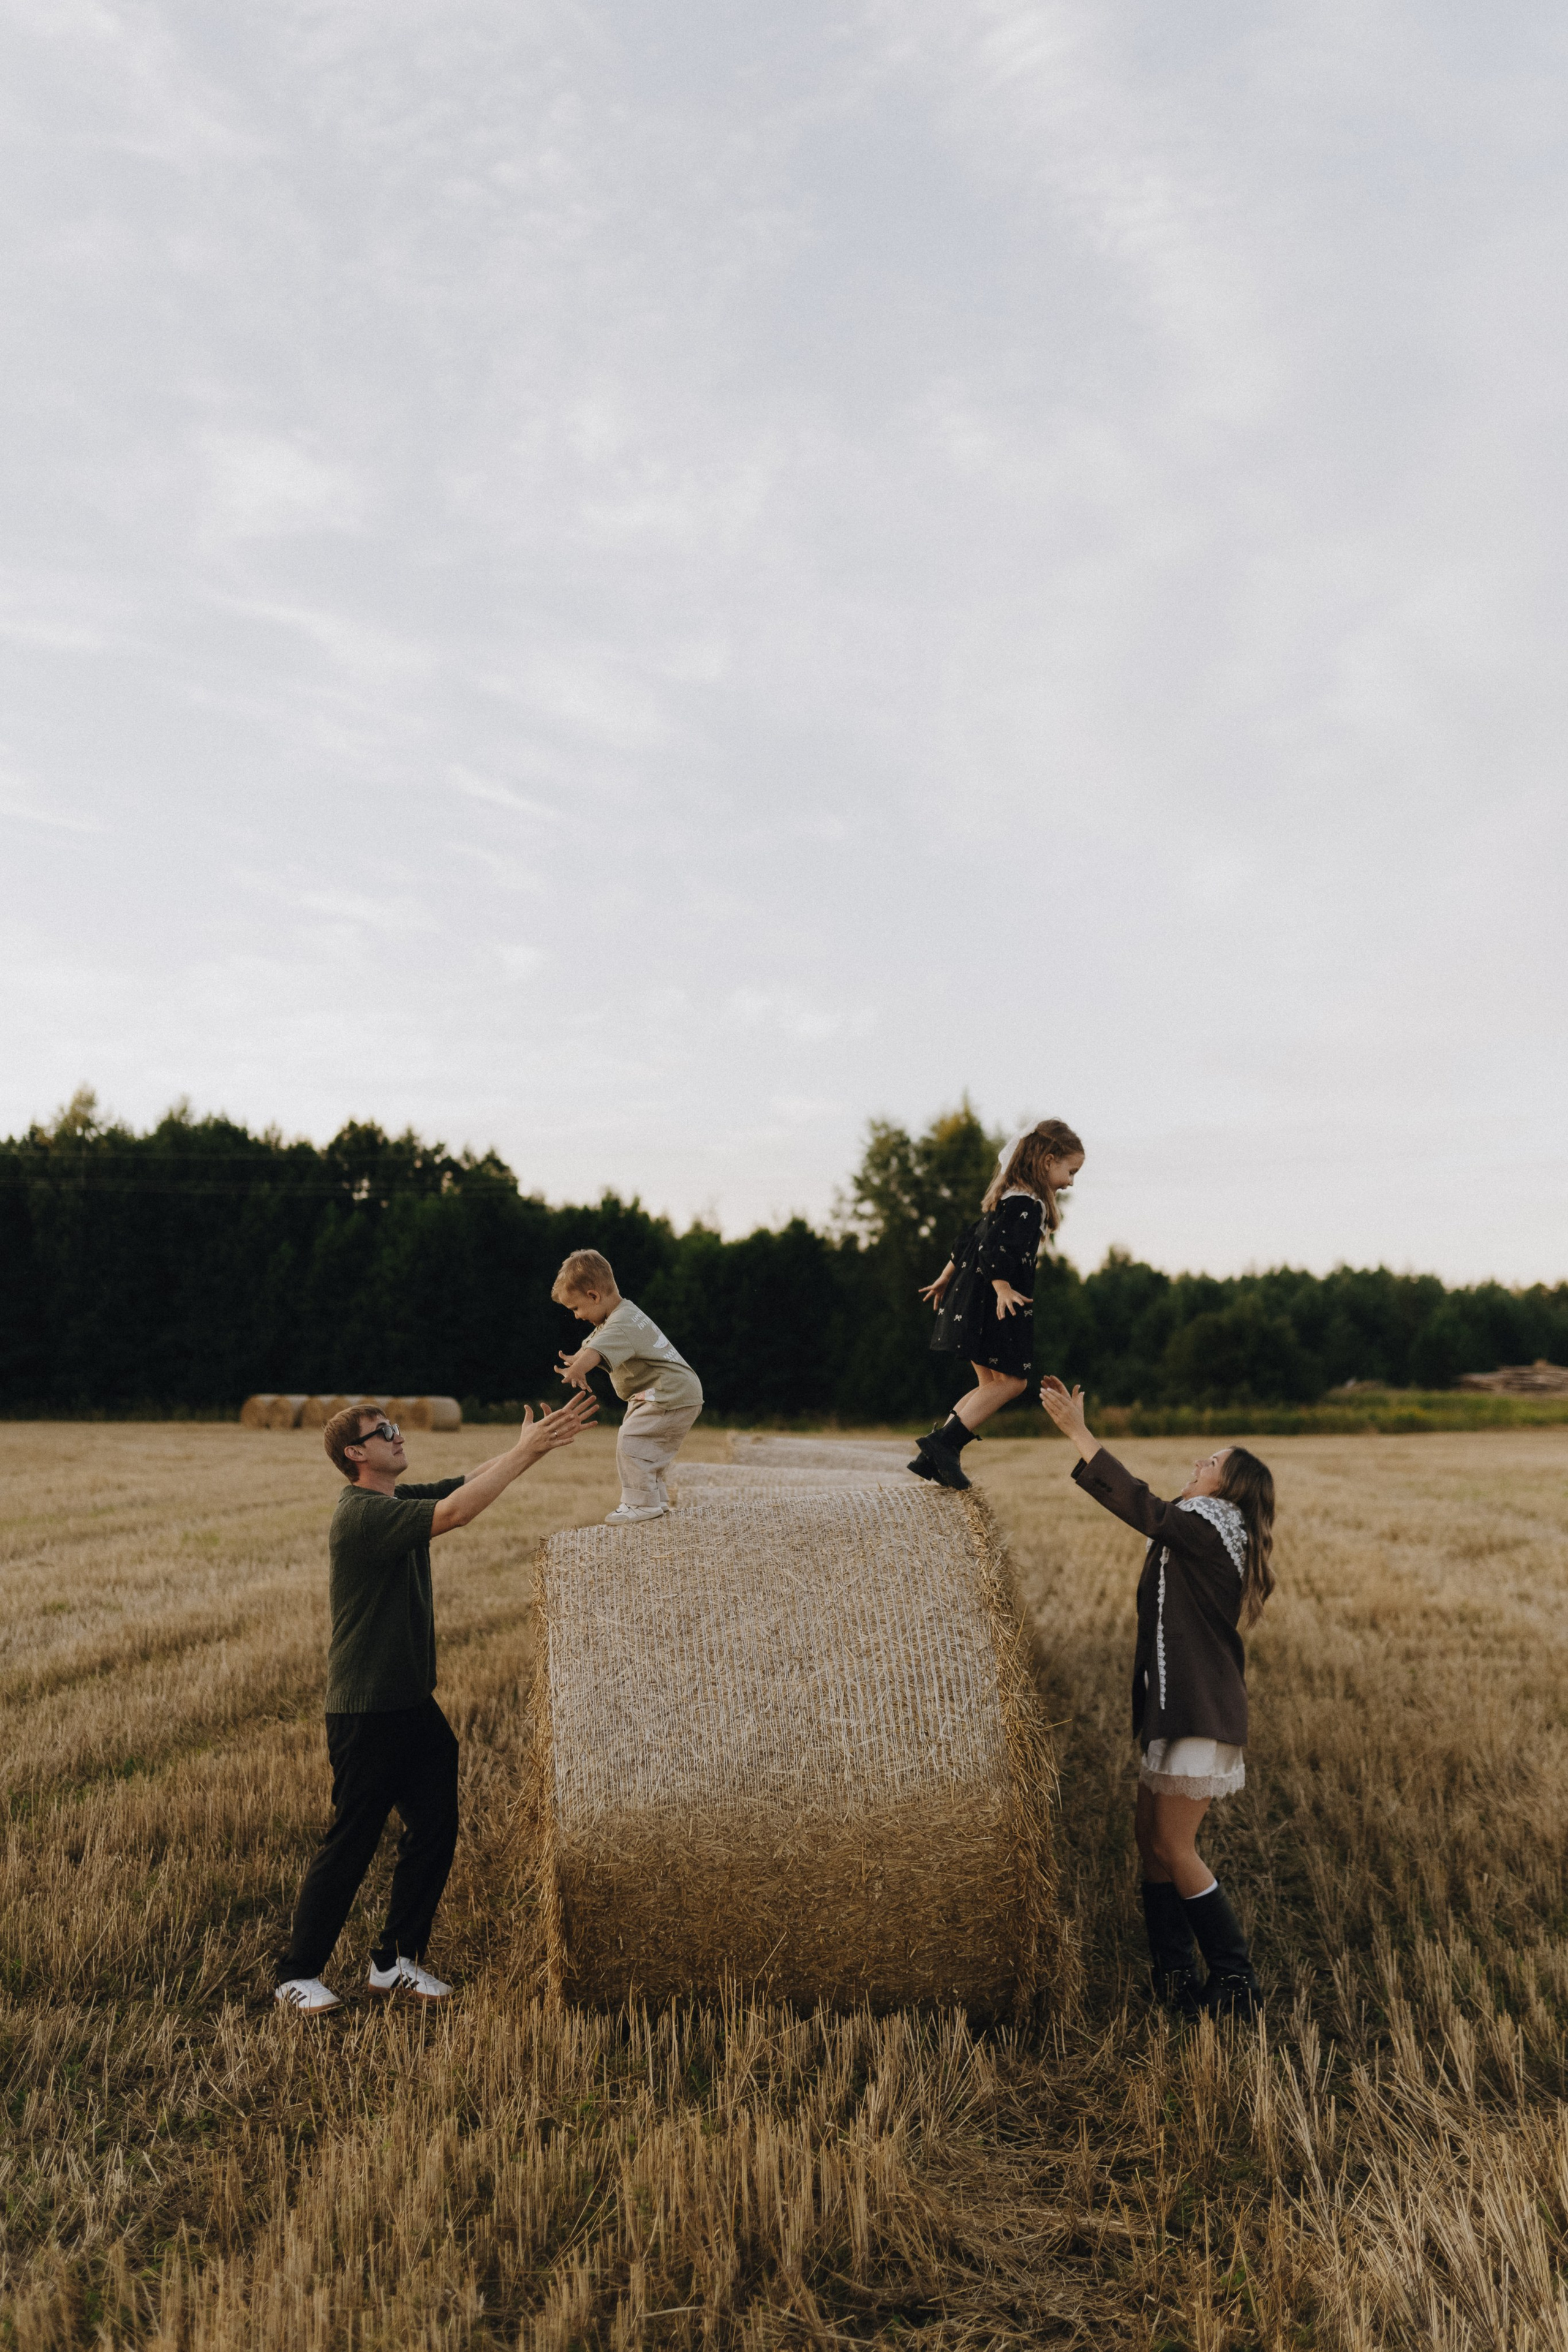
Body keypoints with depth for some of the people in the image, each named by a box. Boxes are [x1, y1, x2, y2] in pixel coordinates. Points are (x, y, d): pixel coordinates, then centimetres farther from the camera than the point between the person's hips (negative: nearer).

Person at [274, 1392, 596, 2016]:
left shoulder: (402, 1501, 9)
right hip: (366, 1712, -9)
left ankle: (395, 1960, 22)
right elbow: (454, 1513, -31)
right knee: (350, 1845, 0)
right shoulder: (361, 1514, -20)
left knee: (434, 1831, 9)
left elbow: (473, 1481, 7)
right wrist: (524, 1451, -26)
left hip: (414, 1703, 9)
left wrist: (542, 1440, -7)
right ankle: (298, 1974, 15)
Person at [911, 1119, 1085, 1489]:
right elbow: (996, 1250, -25)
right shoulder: (1026, 1204, -13)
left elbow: (970, 1240, 25)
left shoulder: (1011, 1198, 18)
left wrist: (946, 1278, 32)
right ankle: (943, 1443, -13)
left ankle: (932, 1457, 6)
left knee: (992, 1385, 12)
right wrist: (1002, 1288, -31)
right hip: (993, 1305, -11)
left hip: (974, 1301, 11)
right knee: (1012, 1380, -8)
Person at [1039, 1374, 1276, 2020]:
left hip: (1202, 1712, -10)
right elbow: (1137, 1505, 19)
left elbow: (1138, 1503, -18)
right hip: (1178, 1707, 10)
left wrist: (1078, 1431, -16)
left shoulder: (1205, 1527, -13)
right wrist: (1076, 1427, 17)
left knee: (1173, 1846, -5)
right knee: (1150, 1833, 11)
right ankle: (1174, 1978, 17)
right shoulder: (1197, 1532, 15)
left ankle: (1237, 1982, 2)